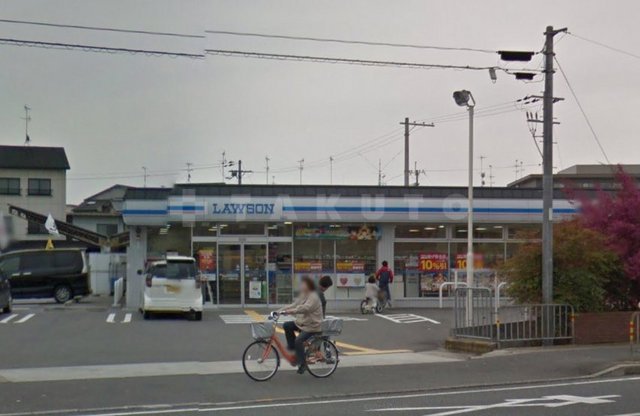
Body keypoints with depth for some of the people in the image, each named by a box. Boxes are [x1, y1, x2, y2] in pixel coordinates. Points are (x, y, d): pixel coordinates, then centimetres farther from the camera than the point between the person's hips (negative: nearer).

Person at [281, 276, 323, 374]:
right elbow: (294, 305, 7)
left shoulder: (313, 297, -18)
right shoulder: (302, 295, 12)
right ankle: (292, 347, 7)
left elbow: (305, 308, -33)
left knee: (298, 340, -26)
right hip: (302, 322, 9)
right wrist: (281, 310, -7)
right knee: (287, 325, -6)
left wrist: (291, 311, -43)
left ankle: (302, 363, -14)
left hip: (313, 326, -9)